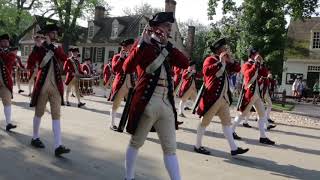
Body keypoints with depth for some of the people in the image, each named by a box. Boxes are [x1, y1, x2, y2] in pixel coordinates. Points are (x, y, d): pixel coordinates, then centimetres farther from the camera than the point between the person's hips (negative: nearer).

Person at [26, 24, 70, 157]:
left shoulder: (58, 48, 11)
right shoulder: (39, 48, 0)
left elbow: (65, 59, -10)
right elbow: (29, 66, -9)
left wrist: (53, 46, -13)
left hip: (56, 86, 3)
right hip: (42, 85, -3)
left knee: (56, 115, -3)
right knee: (39, 113, 10)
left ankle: (58, 146, -6)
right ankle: (35, 138, 31)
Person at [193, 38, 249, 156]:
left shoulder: (225, 62, 17)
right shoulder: (210, 59, -10)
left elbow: (237, 69, 15)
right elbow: (206, 71, -28)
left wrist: (230, 60, 1)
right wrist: (220, 62, -23)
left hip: (224, 97, 9)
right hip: (212, 97, -9)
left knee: (227, 121, 9)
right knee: (205, 121, 2)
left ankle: (233, 148, 14)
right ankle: (198, 146, 15)